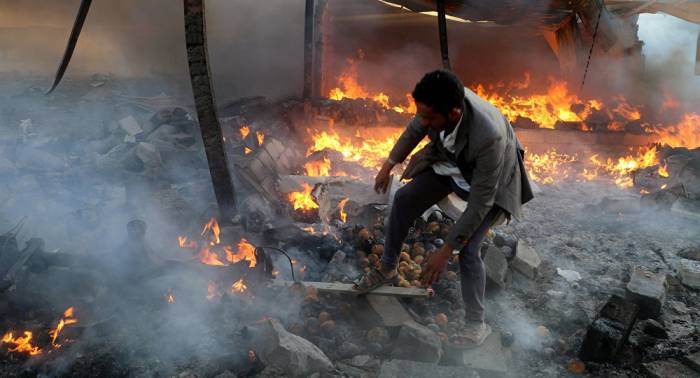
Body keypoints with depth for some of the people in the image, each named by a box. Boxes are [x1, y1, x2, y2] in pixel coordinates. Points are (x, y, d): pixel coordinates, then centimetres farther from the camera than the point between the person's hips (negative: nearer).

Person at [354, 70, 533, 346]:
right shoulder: (440, 102, -29)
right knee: (404, 199, 1)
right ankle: (387, 271, 21)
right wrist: (389, 164, 4)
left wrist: (446, 250, -31)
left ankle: (476, 324, 4)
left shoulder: (489, 136, -44)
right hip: (450, 160, 6)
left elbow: (480, 202, -35)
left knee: (468, 248, -16)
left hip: (490, 179, -6)